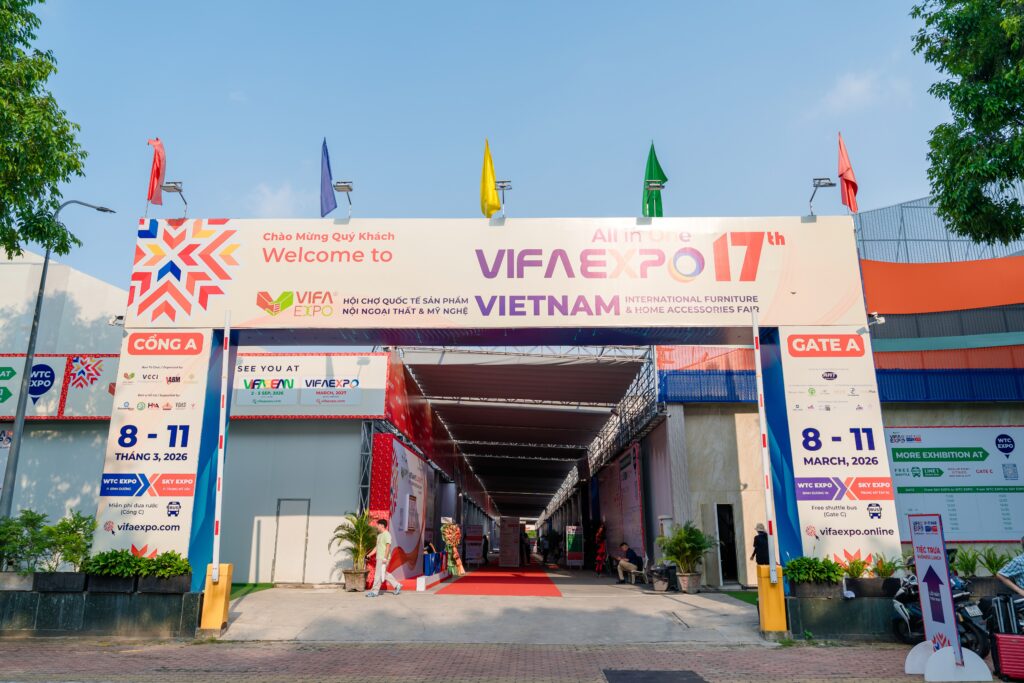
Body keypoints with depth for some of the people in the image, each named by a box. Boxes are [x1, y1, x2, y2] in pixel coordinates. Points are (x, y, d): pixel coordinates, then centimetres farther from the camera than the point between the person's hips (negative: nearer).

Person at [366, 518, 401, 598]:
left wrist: (385, 557, -24)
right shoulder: (379, 535, 16)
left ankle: (375, 591, 1)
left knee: (378, 574, -5)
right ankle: (397, 585, 22)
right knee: (384, 574, 14)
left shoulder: (387, 535, -13)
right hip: (379, 558, 10)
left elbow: (388, 546, -19)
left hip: (383, 558, -10)